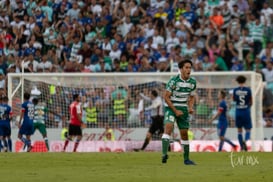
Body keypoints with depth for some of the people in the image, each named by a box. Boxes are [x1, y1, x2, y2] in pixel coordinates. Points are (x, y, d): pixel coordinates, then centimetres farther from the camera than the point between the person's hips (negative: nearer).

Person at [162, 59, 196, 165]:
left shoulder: (192, 82, 3)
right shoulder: (174, 81, -15)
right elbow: (166, 97, -12)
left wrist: (190, 107, -3)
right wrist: (175, 111, -14)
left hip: (183, 109, 5)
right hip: (171, 108, -5)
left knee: (184, 133, 8)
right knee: (169, 126, -27)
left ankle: (186, 159, 19)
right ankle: (164, 154, -37)